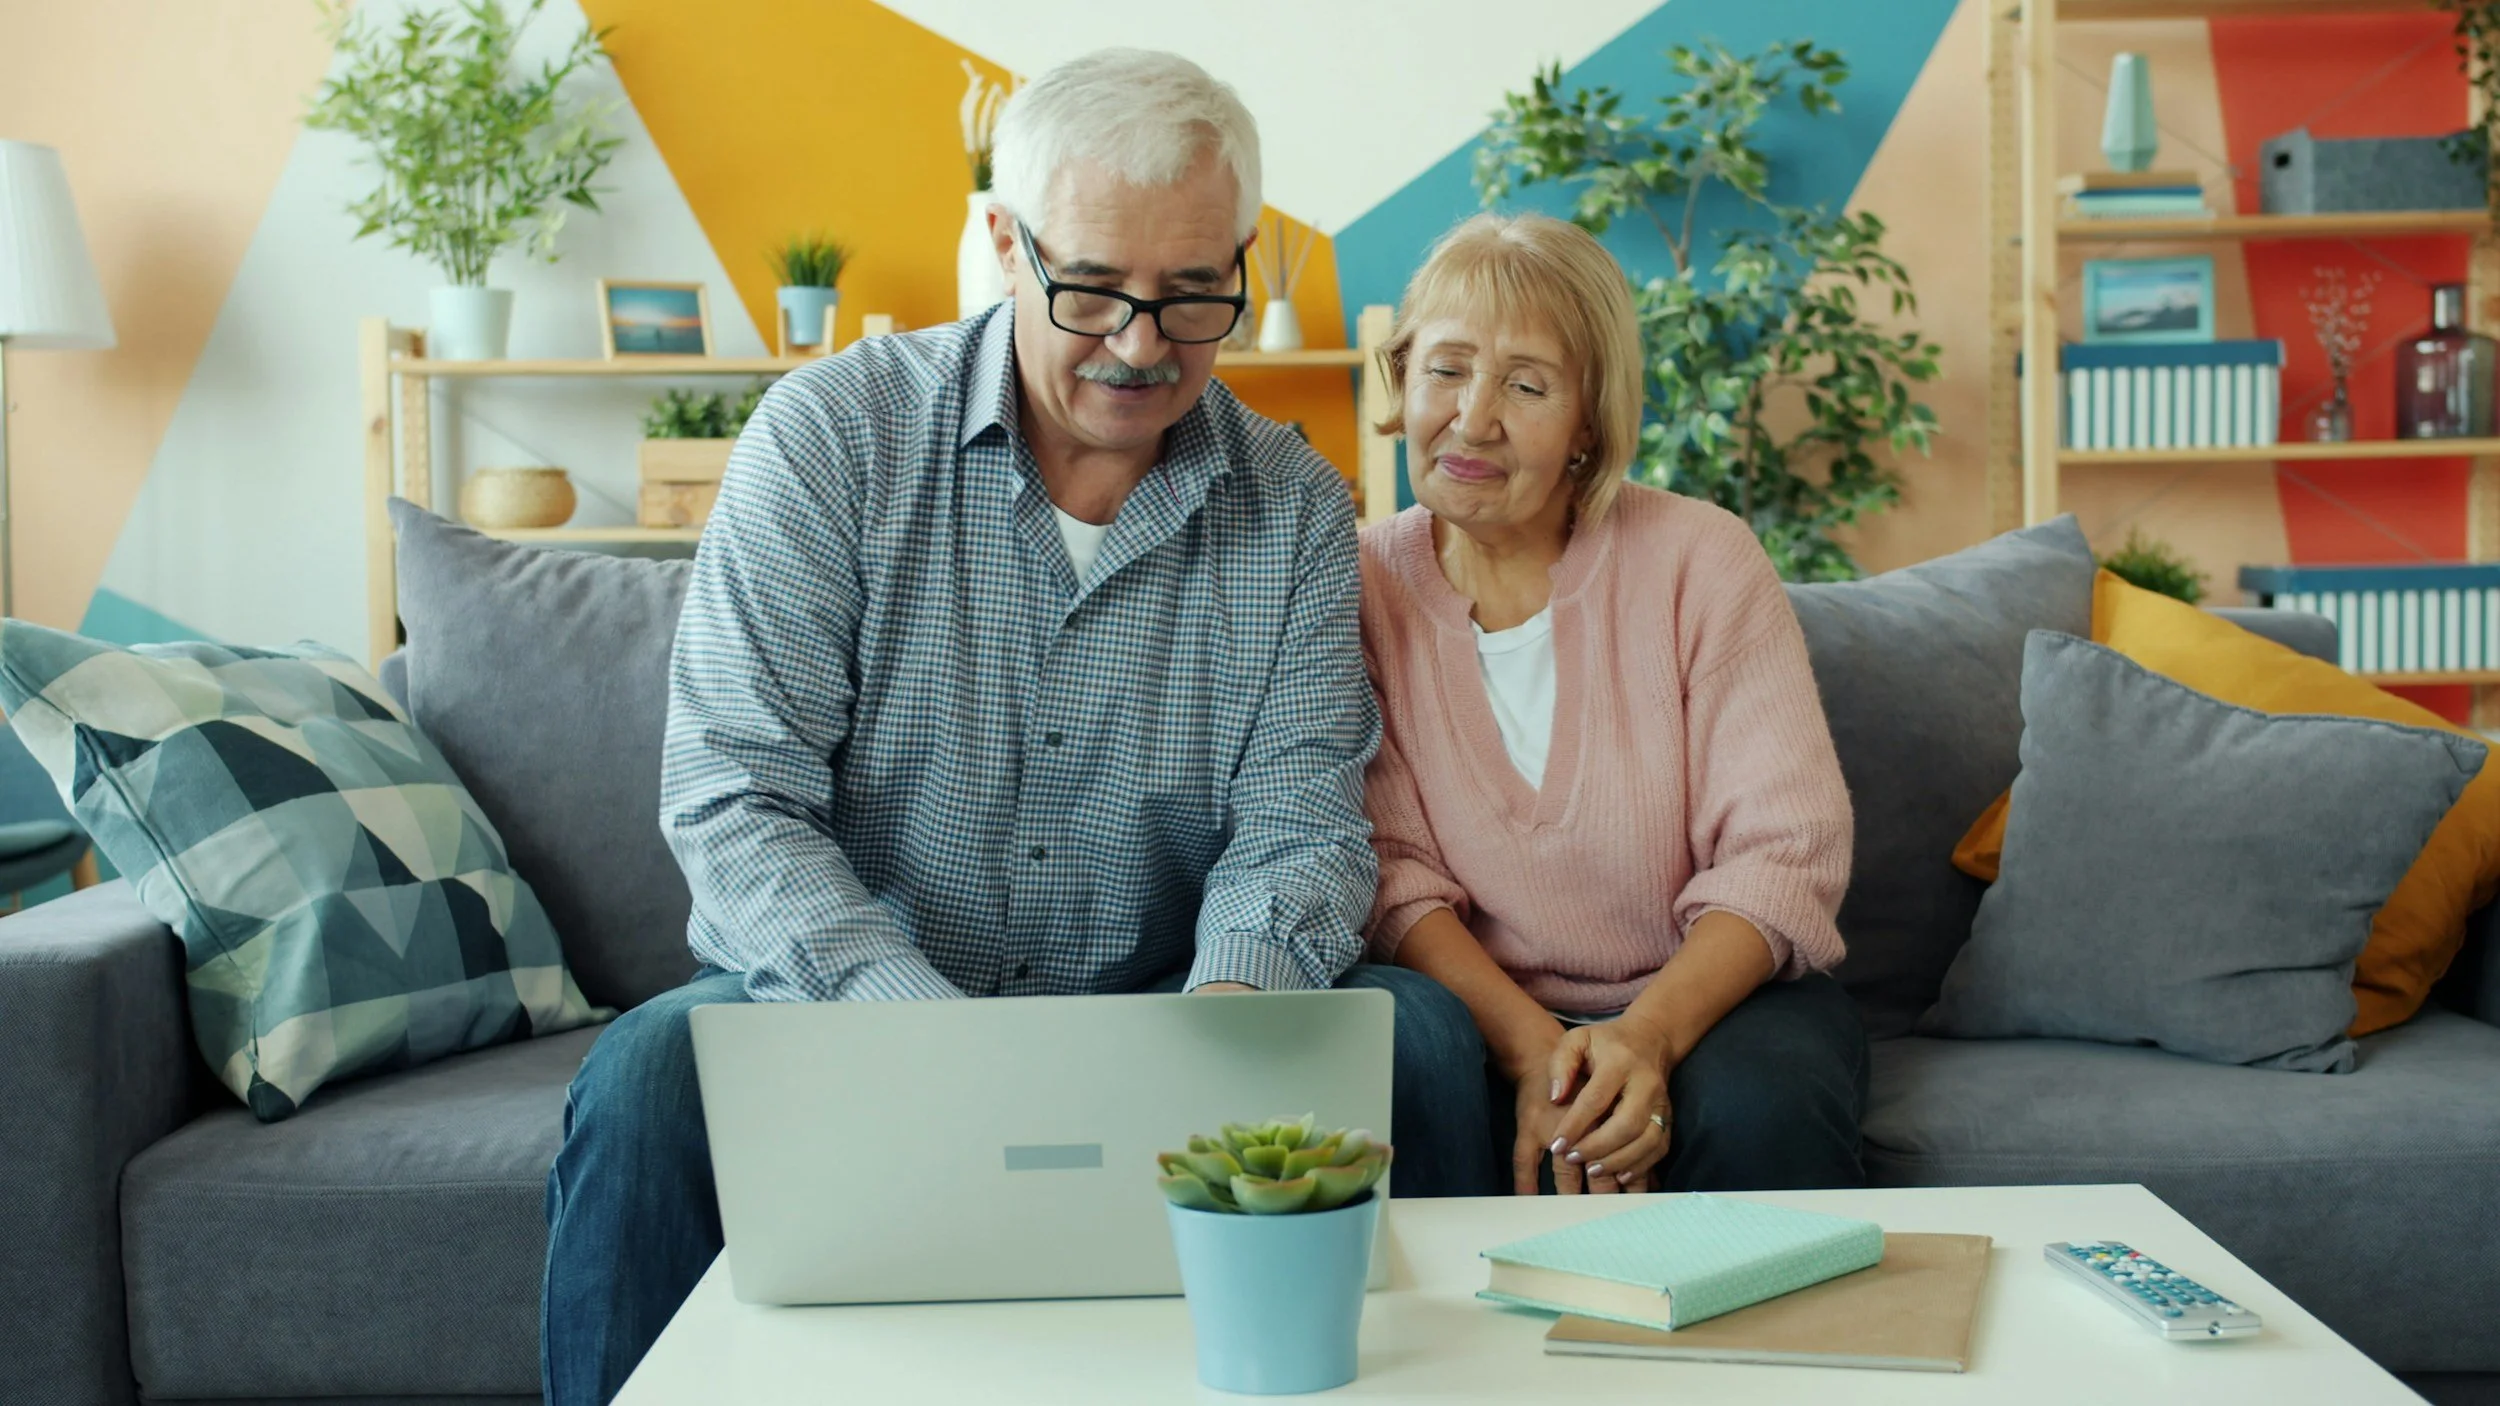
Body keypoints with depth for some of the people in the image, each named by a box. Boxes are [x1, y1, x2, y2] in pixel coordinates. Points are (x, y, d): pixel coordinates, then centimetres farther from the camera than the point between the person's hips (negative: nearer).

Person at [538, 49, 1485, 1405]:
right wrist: (915, 1022, -29)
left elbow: (1300, 826, -2)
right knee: (651, 1075, -32)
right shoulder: (831, 434, -8)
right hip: (839, 999, -2)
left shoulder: (1296, 508, 1)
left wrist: (1231, 998, -26)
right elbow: (732, 803, -13)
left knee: (1415, 1031, -22)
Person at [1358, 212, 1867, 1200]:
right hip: (1482, 1010, 1)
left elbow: (1784, 851, -10)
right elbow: (1393, 875, -7)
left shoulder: (1699, 558, -4)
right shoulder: (1360, 586, -1)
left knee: (1760, 1110, -32)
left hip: (1715, 998, 0)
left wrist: (1649, 1035, -27)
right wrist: (1532, 1048, -24)